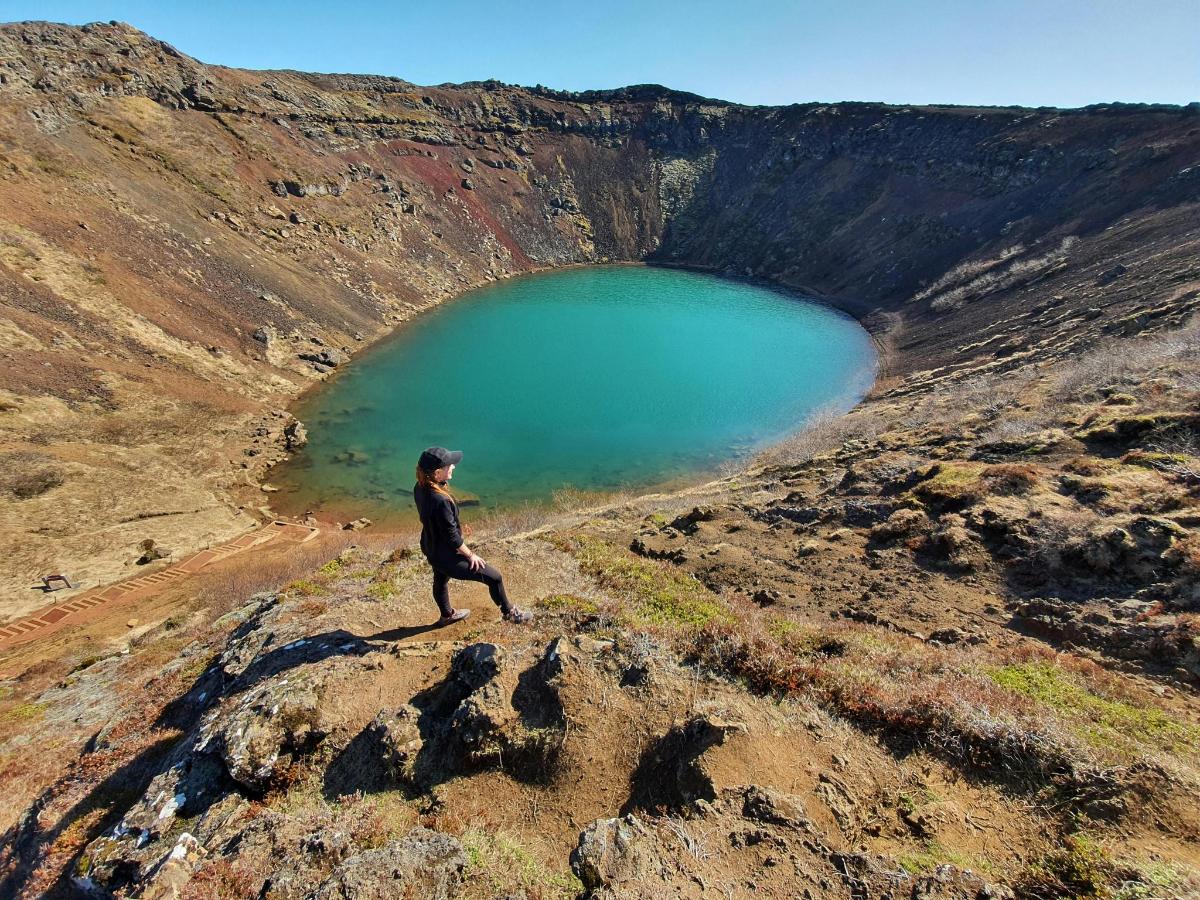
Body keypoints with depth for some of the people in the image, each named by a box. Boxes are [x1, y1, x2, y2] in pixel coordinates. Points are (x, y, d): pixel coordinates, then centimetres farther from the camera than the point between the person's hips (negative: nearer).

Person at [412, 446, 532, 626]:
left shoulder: (419, 488, -13)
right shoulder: (440, 501, -38)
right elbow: (452, 538, -26)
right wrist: (470, 554, -12)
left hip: (431, 549, 9)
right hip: (446, 556, -9)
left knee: (440, 580, 34)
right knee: (495, 577, 5)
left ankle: (447, 615, 62)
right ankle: (509, 613, 29)